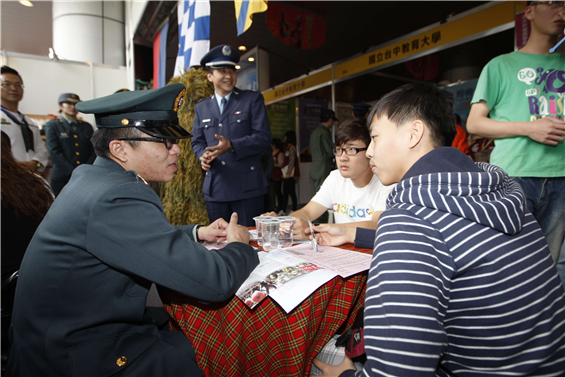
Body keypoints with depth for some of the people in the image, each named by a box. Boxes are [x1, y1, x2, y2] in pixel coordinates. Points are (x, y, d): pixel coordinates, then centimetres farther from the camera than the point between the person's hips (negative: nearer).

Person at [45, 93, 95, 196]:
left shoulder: (87, 126, 16)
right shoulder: (52, 125, 7)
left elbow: (94, 151, 8)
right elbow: (55, 152, -4)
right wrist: (74, 173, -12)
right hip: (62, 178, -2)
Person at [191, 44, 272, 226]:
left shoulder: (253, 99, 5)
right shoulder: (201, 108, 16)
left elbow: (264, 137, -4)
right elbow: (197, 141, 19)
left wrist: (231, 146, -17)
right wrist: (203, 155, -5)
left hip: (247, 187, -3)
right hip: (215, 189, 4)